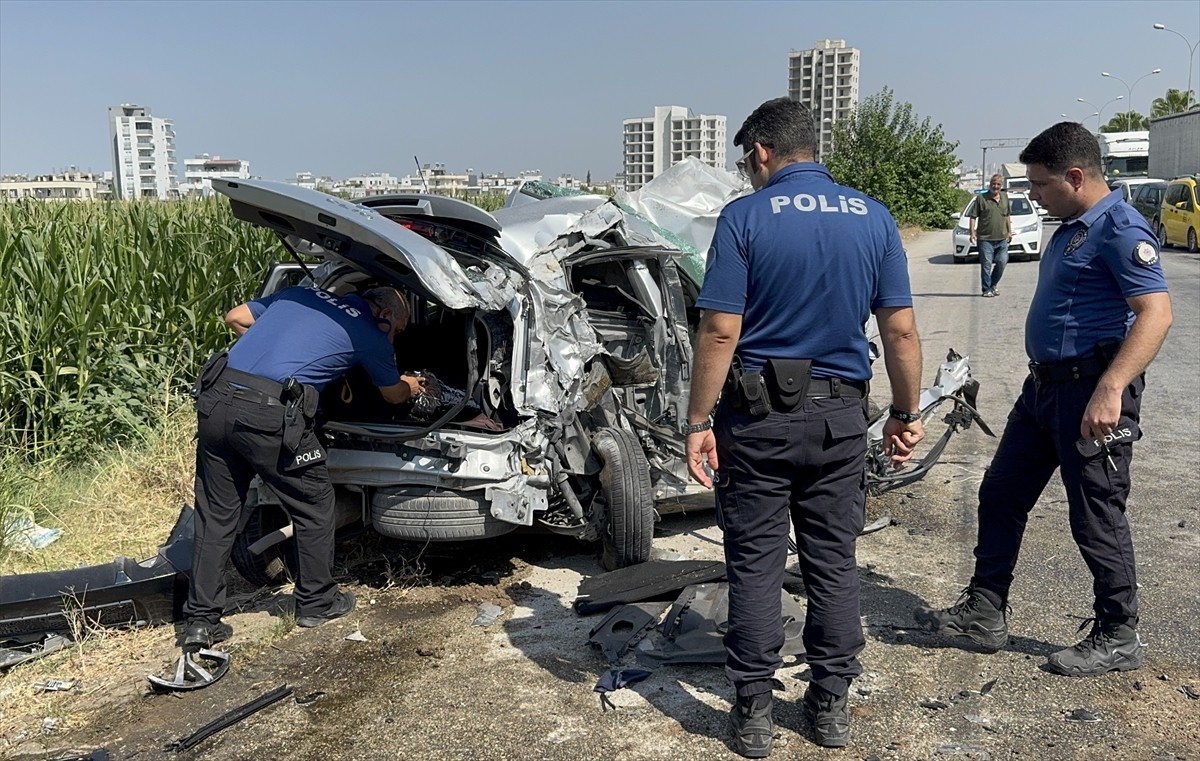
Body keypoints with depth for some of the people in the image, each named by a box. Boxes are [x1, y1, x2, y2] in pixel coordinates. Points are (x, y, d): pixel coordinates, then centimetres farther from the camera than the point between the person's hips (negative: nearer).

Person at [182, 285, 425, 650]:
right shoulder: (372, 335, 10)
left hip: (215, 397, 6)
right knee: (315, 507, 15)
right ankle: (317, 602, 28)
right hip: (270, 414, -6)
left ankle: (201, 620, 20)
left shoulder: (299, 293, 23)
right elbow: (393, 395, 27)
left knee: (215, 515, 15)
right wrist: (410, 386, 49)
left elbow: (235, 318, 27)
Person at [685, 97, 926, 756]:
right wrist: (906, 414, 12)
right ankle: (831, 703, 25)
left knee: (755, 564, 7)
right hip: (841, 415, 4)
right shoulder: (873, 219, 3)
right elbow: (901, 331, 1)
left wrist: (698, 422, -8)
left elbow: (720, 332, -14)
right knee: (834, 561, 13)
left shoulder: (745, 217, -9)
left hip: (758, 414, -3)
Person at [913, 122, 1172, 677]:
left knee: (1096, 517, 2)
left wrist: (1110, 389, -34)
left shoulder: (1120, 229, -15)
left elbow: (1156, 313, -25)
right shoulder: (1071, 228, 15)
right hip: (1045, 386, 10)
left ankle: (1117, 638, 19)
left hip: (1090, 390, -10)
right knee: (1000, 495, 12)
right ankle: (983, 614, 22)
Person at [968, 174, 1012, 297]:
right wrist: (972, 233, -12)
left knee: (1002, 262, 1)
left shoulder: (1005, 197, 11)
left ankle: (993, 285, 19)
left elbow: (1008, 216, 22)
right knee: (986, 264, -3)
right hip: (985, 238, -4)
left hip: (1002, 238, 4)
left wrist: (1009, 231, 20)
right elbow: (973, 216, -4)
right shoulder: (981, 198, -3)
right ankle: (987, 290, 5)